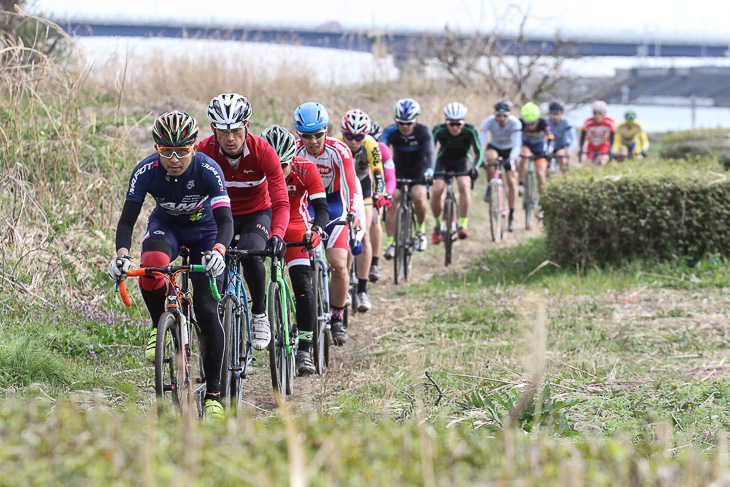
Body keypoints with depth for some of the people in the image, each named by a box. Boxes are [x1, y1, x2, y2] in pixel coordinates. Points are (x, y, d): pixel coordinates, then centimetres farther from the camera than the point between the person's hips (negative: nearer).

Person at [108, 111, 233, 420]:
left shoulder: (207, 170, -29)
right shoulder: (145, 172, -24)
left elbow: (225, 220, -35)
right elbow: (126, 221, -23)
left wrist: (218, 251, -55)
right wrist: (121, 254, -43)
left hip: (204, 231, -1)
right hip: (165, 226, 1)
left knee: (207, 312, -13)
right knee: (152, 265, -36)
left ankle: (213, 392, -2)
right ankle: (161, 327, -7)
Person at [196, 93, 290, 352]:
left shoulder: (263, 152, -25)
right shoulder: (204, 152, -21)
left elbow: (281, 202, -28)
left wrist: (277, 234, -46)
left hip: (257, 214, -2)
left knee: (251, 255, -32)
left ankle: (259, 312, -8)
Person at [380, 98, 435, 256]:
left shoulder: (423, 131, -24)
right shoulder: (390, 132, -21)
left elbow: (429, 153, -35)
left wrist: (429, 171, -55)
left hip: (419, 169, -2)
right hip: (399, 169, 2)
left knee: (418, 197, -27)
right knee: (391, 200, -18)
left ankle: (420, 228, 1)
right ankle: (391, 243, -11)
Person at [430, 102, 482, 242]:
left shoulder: (470, 131, -25)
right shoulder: (439, 130, -25)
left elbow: (478, 152, -27)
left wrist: (474, 167, -46)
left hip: (462, 161, -1)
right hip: (443, 161, 1)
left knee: (464, 185, -31)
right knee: (436, 191, -20)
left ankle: (463, 225, -25)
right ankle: (438, 225, 7)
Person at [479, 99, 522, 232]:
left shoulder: (515, 123, -28)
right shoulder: (488, 122, -27)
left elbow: (517, 145, -35)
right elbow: (480, 142, -34)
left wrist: (511, 160, -52)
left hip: (509, 150, 0)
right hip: (494, 147, 0)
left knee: (512, 182, -11)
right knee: (490, 157, -37)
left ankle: (511, 217, 1)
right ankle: (490, 188, -15)